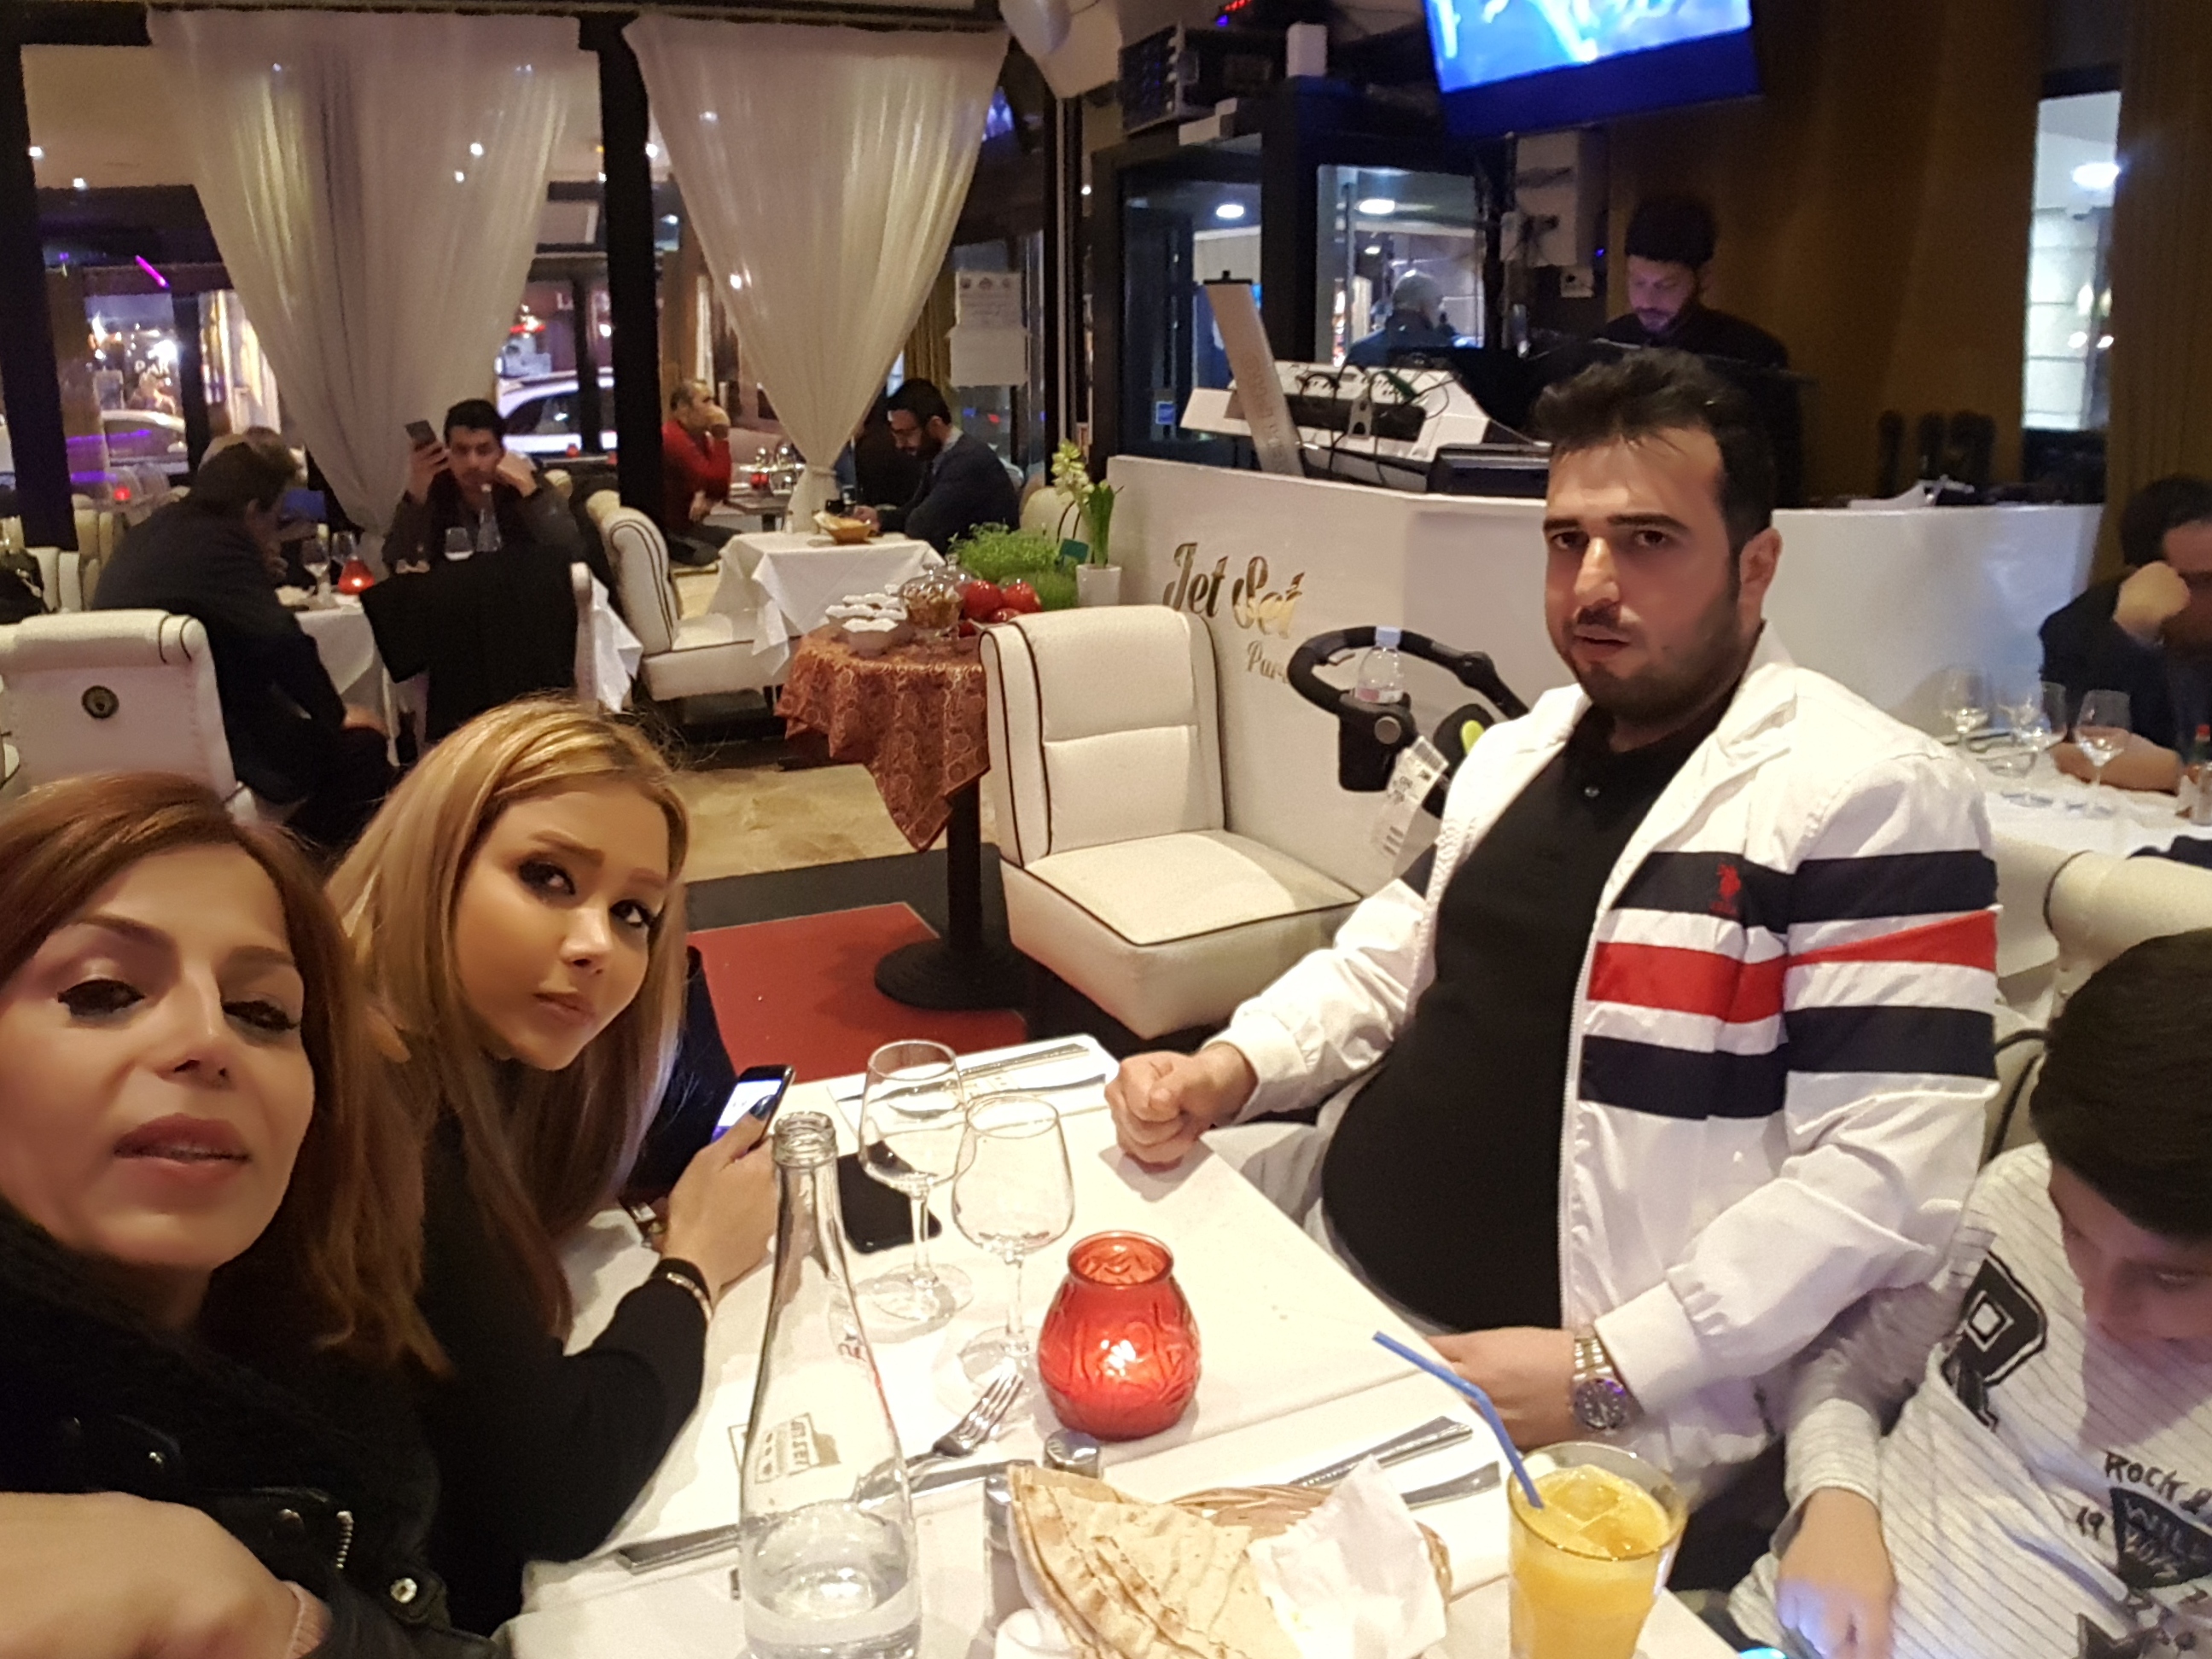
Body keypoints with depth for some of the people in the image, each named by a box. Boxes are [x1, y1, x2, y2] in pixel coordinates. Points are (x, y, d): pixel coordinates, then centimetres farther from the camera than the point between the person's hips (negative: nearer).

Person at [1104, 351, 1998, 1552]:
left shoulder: (1874, 799, -12)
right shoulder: (1519, 750, 11)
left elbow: (1885, 1167, -17)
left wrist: (1603, 1372, -21)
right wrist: (1227, 1072, 1)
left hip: (1606, 1394, -7)